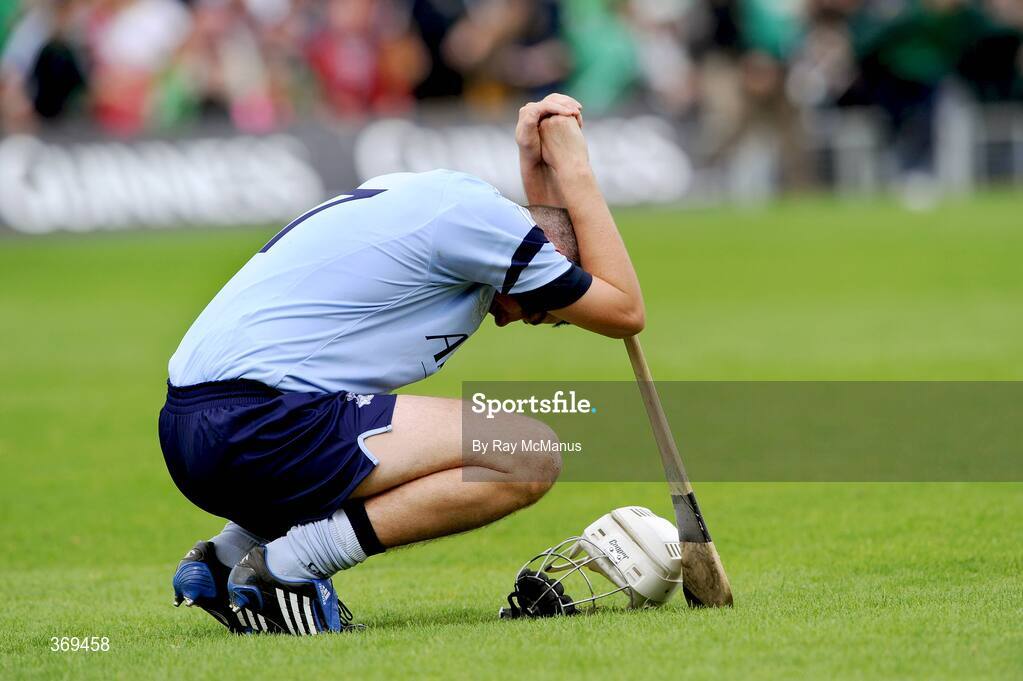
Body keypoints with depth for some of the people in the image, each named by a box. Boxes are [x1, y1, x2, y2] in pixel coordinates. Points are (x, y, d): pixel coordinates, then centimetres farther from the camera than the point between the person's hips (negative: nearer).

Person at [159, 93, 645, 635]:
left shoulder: (435, 194, 22)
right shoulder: (478, 216, -6)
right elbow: (626, 311, 4)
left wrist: (537, 168, 27)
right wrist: (575, 172, 13)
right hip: (259, 425, -10)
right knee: (529, 456, -11)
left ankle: (228, 555, 16)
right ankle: (289, 566, -11)